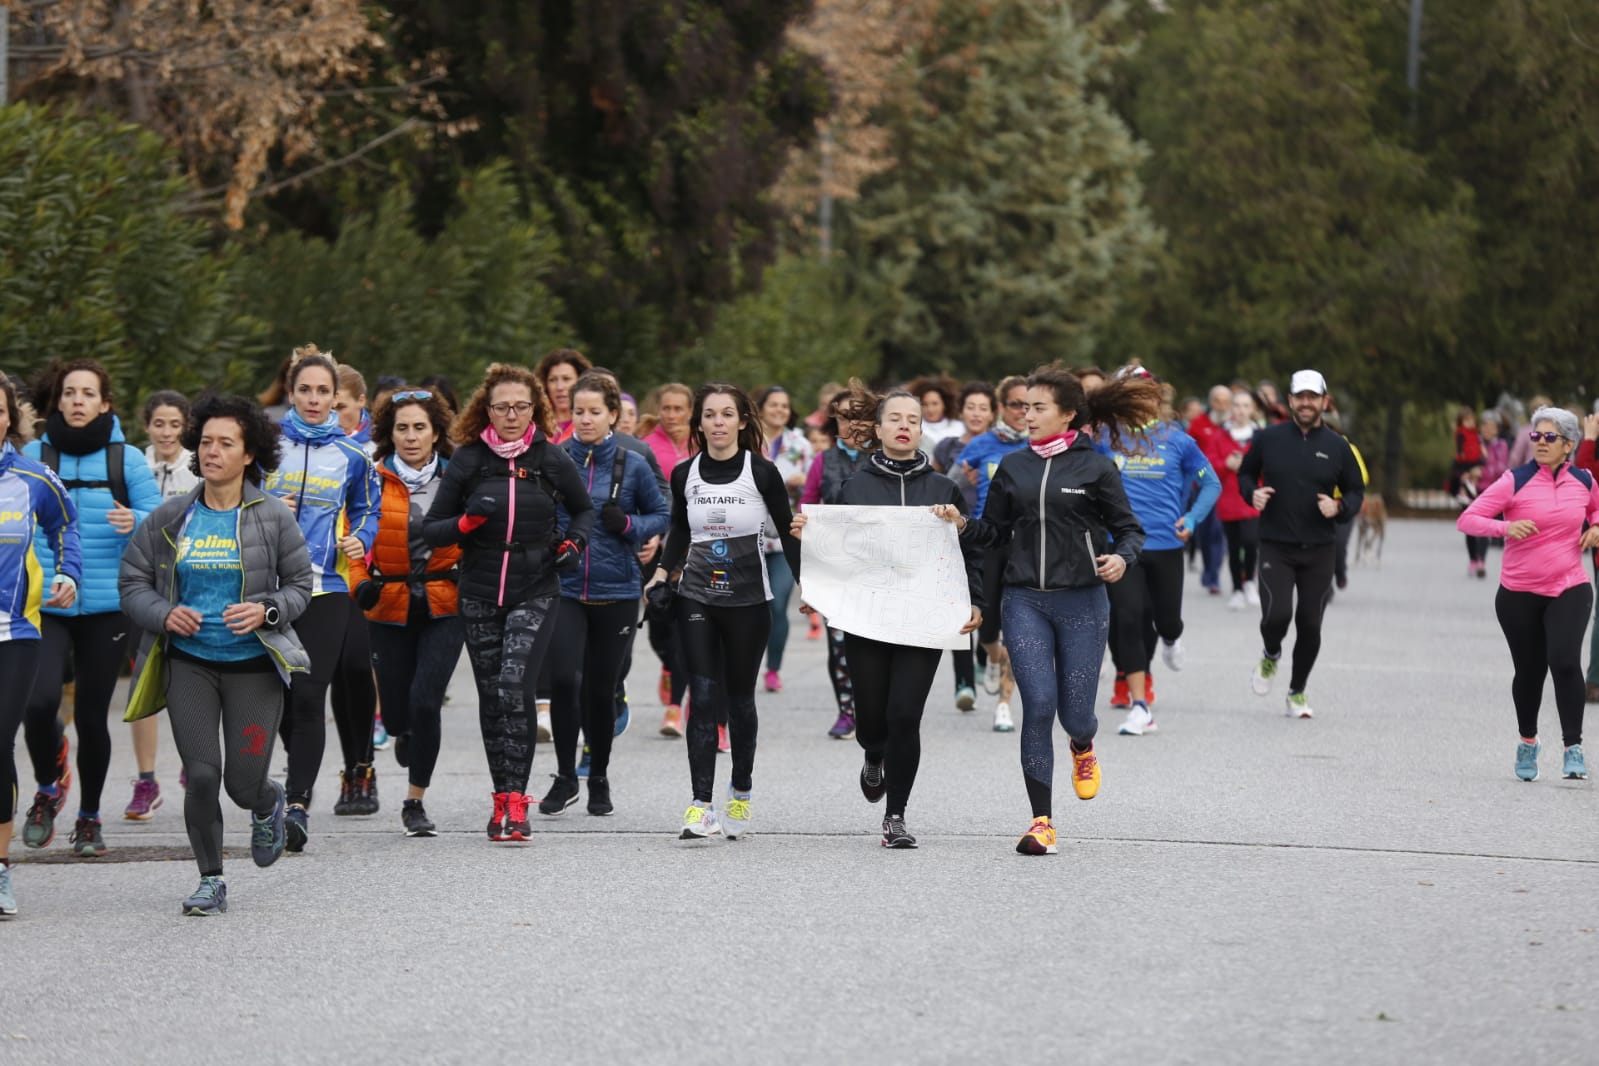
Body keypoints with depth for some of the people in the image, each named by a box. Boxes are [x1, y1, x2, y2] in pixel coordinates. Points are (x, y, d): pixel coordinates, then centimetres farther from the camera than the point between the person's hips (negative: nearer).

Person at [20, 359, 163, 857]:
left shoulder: (126, 460, 1)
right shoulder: (32, 457, 2)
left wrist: (135, 522, -22)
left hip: (106, 607, 0)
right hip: (43, 607, 0)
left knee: (92, 716, 5)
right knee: (39, 700, -19)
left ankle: (89, 817, 26)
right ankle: (48, 788, 10)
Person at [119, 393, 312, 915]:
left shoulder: (273, 517, -3)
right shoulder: (169, 518, 1)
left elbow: (300, 584, 5)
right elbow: (132, 583, 6)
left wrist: (266, 611, -15)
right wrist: (163, 615, -13)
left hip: (253, 662, -1)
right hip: (188, 662, 1)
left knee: (244, 783, -3)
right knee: (202, 775, -9)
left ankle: (268, 804, 37)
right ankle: (211, 880, 11)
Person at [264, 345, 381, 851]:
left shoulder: (351, 456, 7)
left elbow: (368, 511, 20)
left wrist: (360, 540, 0)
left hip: (326, 587, -1)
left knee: (308, 696, -13)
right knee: (280, 696, 9)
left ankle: (299, 805, -16)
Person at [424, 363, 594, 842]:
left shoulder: (552, 460, 0)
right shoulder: (468, 460, 1)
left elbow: (584, 510, 18)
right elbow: (431, 530, 3)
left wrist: (575, 541, -2)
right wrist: (467, 521, -17)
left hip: (535, 595, -2)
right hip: (480, 595, 2)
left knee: (515, 690, -17)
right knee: (491, 697, 7)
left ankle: (515, 803, -19)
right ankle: (502, 796, 19)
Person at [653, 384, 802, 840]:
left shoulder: (762, 473, -5)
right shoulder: (684, 475, 3)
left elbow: (786, 532, 1)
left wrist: (805, 583, -6)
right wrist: (663, 571, 5)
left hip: (748, 600, -1)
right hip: (696, 599, 2)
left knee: (739, 698, 8)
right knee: (703, 699, -8)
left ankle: (740, 794, 27)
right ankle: (701, 806, -13)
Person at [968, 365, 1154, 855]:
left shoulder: (1095, 468, -1)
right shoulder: (1013, 467, 9)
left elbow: (1129, 528, 4)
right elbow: (992, 531, 15)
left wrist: (1122, 558, -16)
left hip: (1082, 602, -2)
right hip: (1024, 600, 2)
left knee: (1074, 711, 0)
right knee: (1038, 705, -11)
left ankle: (1083, 750, 40)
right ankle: (1041, 821, -5)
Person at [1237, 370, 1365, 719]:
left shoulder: (1337, 446, 2)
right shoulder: (1268, 439, 1)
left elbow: (1356, 491, 11)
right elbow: (1245, 472, 16)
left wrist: (1339, 507, -10)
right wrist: (1251, 493, -5)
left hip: (1319, 550, 1)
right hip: (1275, 548, -1)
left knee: (1310, 625, 3)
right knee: (1276, 615, -17)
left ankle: (1297, 692, 22)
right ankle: (1271, 656, 19)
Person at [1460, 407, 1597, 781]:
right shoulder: (1515, 482, -7)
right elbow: (1467, 520, -11)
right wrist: (1506, 527, -28)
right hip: (1519, 594, -1)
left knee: (1565, 660, -20)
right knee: (1529, 671, 9)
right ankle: (1528, 742, 35)